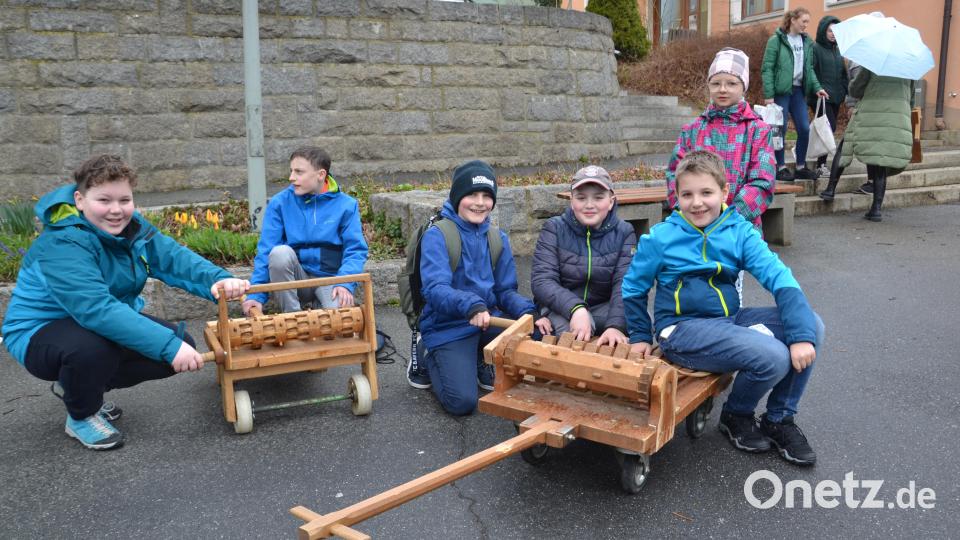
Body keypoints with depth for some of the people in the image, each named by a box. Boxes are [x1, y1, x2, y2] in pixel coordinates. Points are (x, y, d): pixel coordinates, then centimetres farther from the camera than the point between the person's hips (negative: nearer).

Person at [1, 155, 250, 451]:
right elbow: (97, 309, -42)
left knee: (180, 344, -5)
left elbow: (174, 257, -17)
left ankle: (76, 386, 15)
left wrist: (218, 280, -39)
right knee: (92, 345, -40)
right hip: (41, 333, -8)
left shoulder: (132, 227, -5)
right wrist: (169, 345, -48)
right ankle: (81, 416, -4)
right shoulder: (61, 244, -30)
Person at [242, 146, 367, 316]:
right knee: (280, 252, -30)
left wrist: (345, 284, -23)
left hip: (330, 277, -2)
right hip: (295, 278, 2)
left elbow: (355, 250, -6)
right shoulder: (280, 203, -2)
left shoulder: (346, 205, -3)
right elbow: (265, 250, -5)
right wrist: (256, 294, -14)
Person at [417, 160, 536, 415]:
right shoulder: (436, 236, -11)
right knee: (462, 402, -20)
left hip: (489, 321, 5)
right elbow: (435, 289, -23)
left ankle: (482, 361, 8)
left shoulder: (498, 239, 8)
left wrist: (528, 312, -14)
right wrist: (471, 305, -41)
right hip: (447, 328, -5)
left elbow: (505, 290, 7)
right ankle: (428, 355, 13)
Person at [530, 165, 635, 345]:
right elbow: (541, 280, -17)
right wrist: (576, 308, -35)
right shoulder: (554, 228, -7)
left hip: (604, 308, 3)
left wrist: (616, 325, -36)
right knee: (573, 331, -36)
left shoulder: (623, 233, -3)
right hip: (561, 308, -3)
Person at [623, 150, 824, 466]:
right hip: (682, 330, -5)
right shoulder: (660, 238, -5)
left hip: (730, 319, 5)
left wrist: (801, 334, -23)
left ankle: (780, 419, 6)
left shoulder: (739, 231, 0)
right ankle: (736, 416, 8)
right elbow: (632, 289, 6)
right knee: (774, 358, -26)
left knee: (812, 325, -14)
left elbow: (778, 277, -11)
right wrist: (640, 336, 10)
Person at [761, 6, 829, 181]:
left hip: (798, 90, 6)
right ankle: (780, 167, 10)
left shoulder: (807, 42, 11)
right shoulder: (776, 40, -6)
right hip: (781, 90, -6)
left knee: (805, 129, 3)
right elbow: (767, 68, -9)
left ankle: (801, 167, 15)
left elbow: (809, 68, 15)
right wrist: (768, 95, -15)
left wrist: (817, 87, 1)